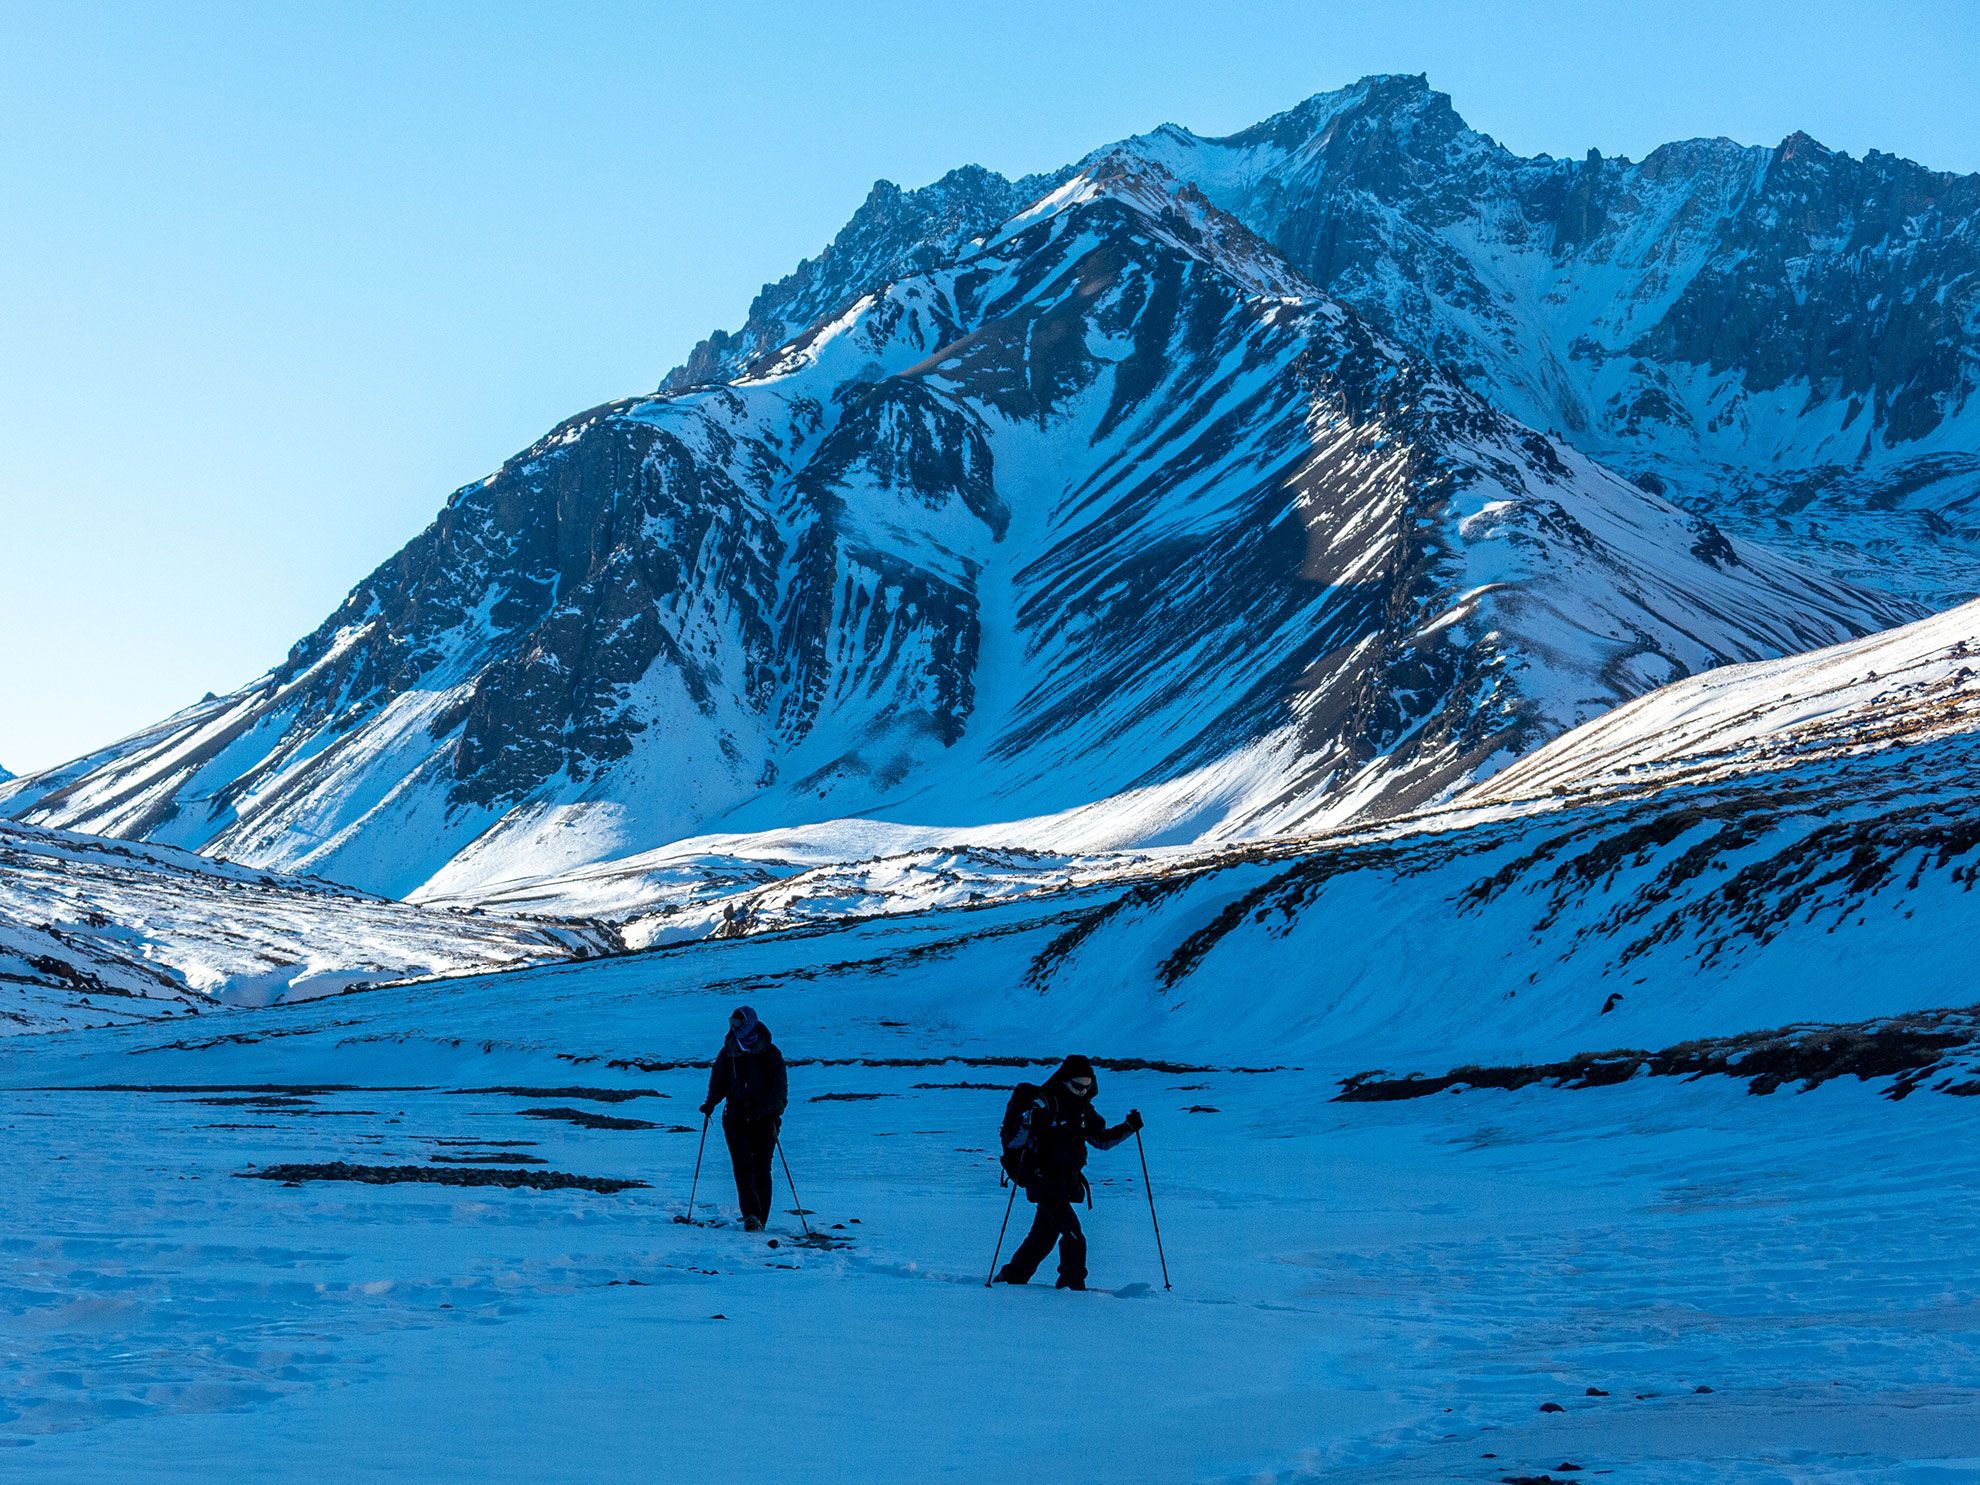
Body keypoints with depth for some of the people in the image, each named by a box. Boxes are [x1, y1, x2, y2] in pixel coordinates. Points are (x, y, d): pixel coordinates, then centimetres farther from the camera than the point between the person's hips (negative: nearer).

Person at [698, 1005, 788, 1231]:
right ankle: (751, 1216, -23)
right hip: (736, 1117, 2)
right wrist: (711, 1102, -3)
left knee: (761, 1168, -1)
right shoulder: (728, 1052, 11)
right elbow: (718, 1080, 16)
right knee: (742, 1165, -13)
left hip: (764, 1118, -2)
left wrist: (773, 1107, -20)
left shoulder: (770, 1052, 2)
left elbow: (779, 1085, -4)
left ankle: (759, 1220, 6)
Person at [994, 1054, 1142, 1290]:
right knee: (1073, 1232, -15)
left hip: (1065, 1181, 8)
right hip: (1043, 1179, -8)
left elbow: (1102, 1140, 18)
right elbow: (1014, 1141, -19)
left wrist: (1128, 1127, 4)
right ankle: (1073, 1284, -6)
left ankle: (1012, 1277, 27)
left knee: (1045, 1235, 14)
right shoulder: (1045, 1103, -14)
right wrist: (1027, 1122, -40)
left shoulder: (1082, 1107, 10)